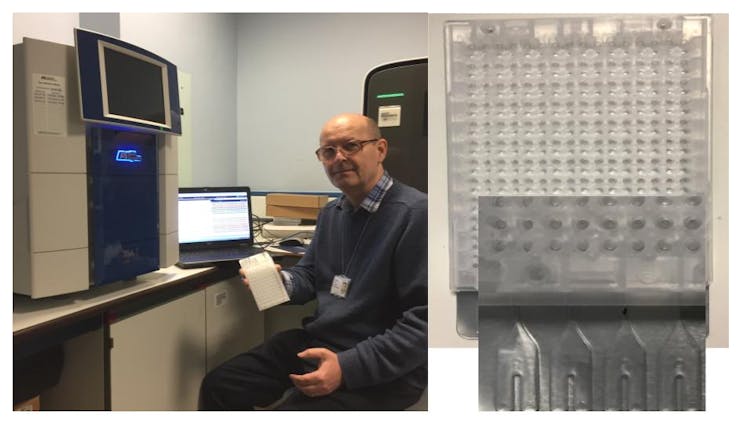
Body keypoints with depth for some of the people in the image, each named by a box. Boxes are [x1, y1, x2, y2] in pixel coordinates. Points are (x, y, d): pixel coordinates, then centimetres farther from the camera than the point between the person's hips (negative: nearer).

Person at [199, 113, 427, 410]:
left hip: (381, 369, -7)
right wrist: (279, 281, -2)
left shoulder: (417, 213, -18)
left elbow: (425, 322, -22)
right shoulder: (331, 212, 11)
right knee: (218, 387, 2)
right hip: (316, 341, 8)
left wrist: (349, 367, -26)